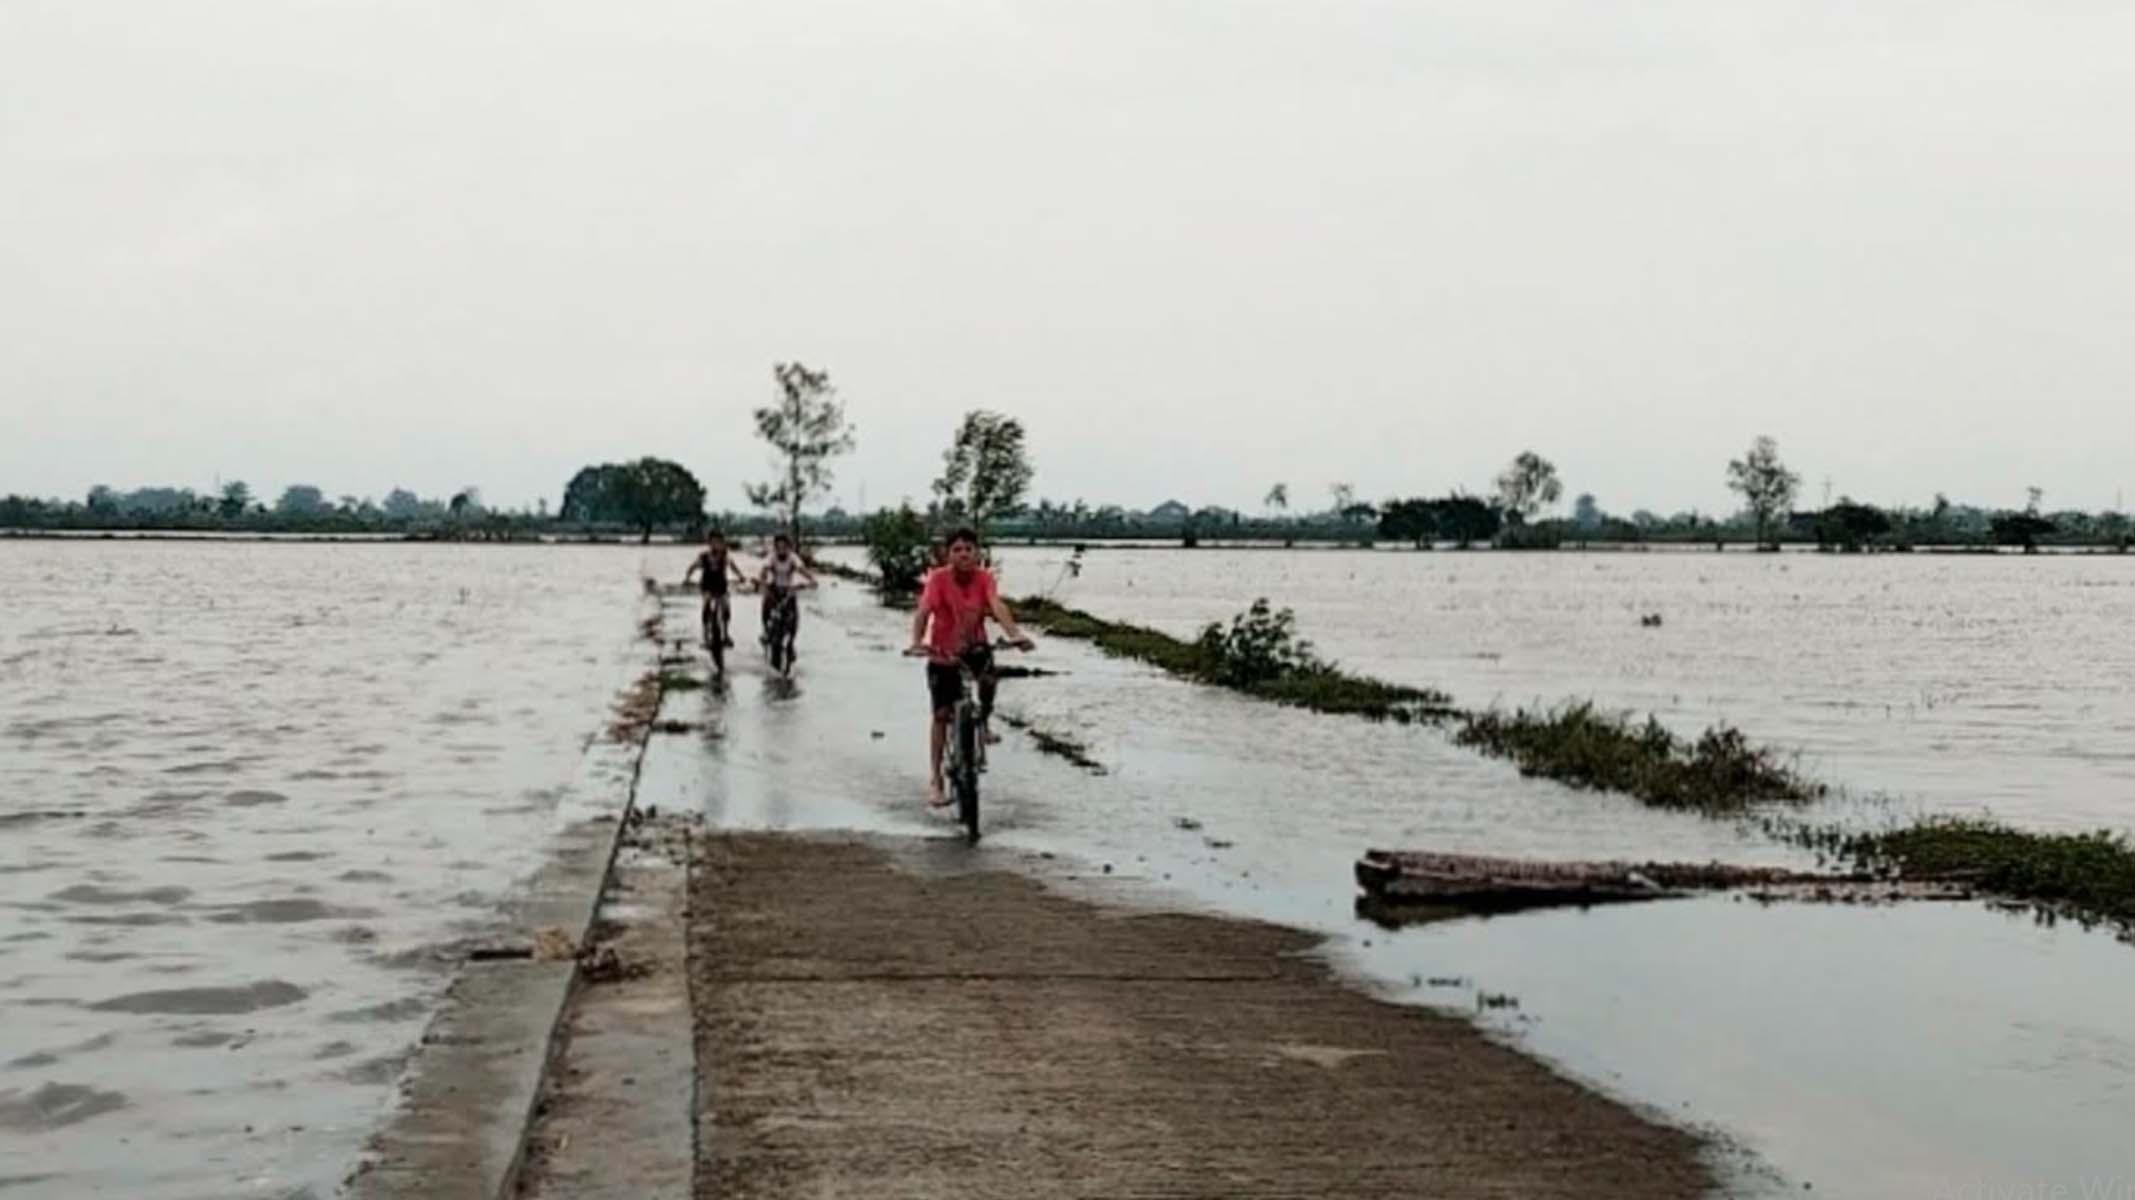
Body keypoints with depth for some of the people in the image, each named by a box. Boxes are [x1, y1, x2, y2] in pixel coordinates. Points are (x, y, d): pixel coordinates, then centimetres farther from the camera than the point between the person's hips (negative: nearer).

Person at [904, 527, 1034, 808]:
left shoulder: (984, 578, -13)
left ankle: (984, 722, 4)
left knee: (990, 675, -28)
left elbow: (997, 606, -28)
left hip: (974, 647, 2)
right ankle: (935, 780, 5)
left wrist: (1015, 634, -46)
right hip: (942, 653, -2)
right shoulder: (939, 579, -19)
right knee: (942, 714, -4)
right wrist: (917, 642, -48)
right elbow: (923, 612, -30)